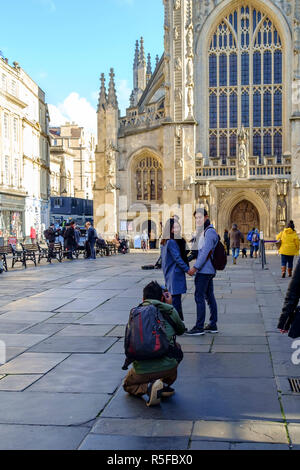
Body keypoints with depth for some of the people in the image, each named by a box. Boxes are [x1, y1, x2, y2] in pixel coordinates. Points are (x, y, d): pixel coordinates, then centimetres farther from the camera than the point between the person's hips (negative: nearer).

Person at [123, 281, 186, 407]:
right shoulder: (169, 311, 4)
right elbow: (181, 330, 24)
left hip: (142, 370, 0)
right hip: (168, 366, 0)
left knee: (128, 385, 32)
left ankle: (148, 387, -2)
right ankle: (165, 383, 15)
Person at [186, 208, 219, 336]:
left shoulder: (209, 232, -15)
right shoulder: (203, 231, 17)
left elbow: (205, 252, -20)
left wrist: (195, 267, -19)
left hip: (204, 270, -10)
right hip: (209, 270, 10)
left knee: (199, 297, -8)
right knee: (209, 296, 12)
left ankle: (199, 327, -5)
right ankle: (213, 325, 18)